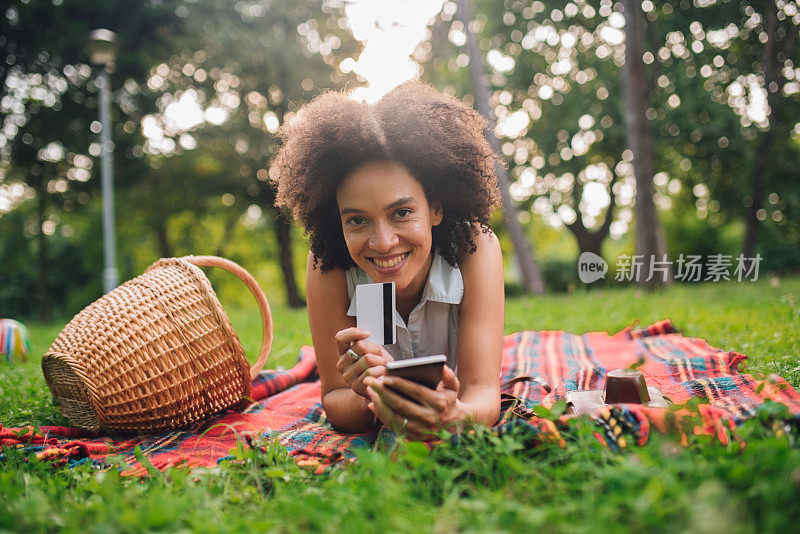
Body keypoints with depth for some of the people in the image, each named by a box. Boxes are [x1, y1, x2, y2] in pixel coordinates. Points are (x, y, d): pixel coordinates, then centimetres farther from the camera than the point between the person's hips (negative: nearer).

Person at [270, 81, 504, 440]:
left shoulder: (475, 250, -34)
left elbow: (483, 392, -36)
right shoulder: (328, 267, -32)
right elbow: (334, 398, -27)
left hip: (452, 396, 0)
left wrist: (454, 416, -61)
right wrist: (368, 400, -53)